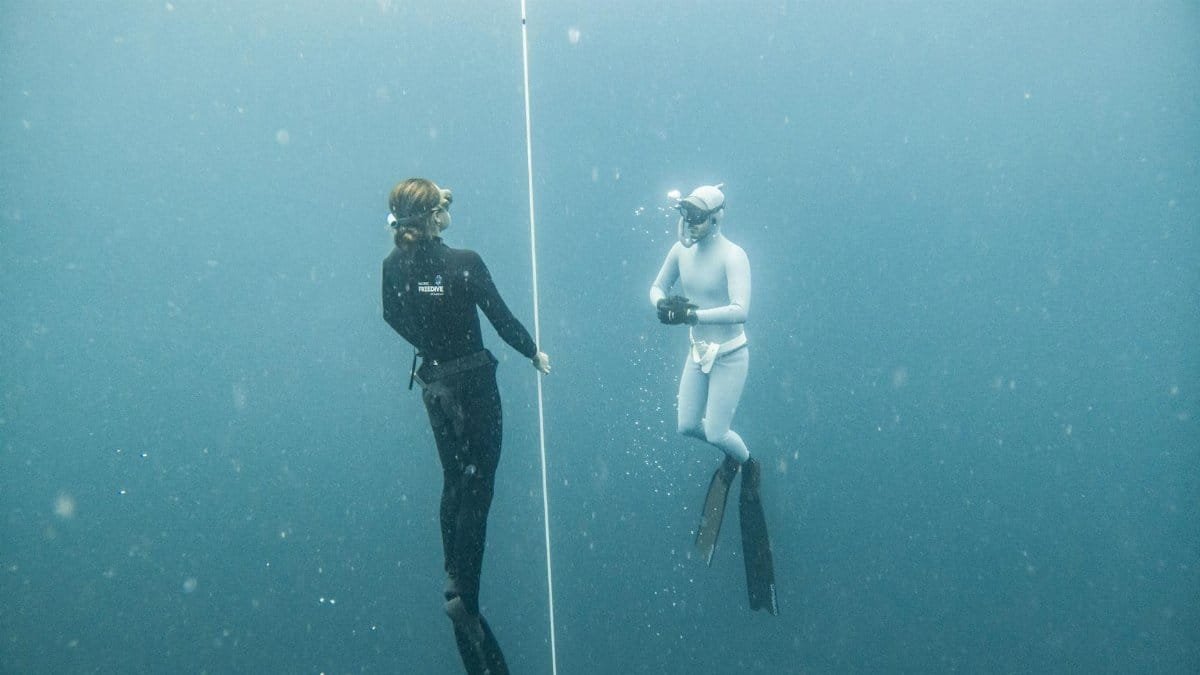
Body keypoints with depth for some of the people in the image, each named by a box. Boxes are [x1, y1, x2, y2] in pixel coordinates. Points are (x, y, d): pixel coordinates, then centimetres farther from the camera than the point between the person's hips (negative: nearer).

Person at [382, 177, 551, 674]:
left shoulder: (393, 266, -4)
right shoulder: (464, 263, -21)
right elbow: (501, 319, -12)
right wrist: (534, 353, 5)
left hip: (432, 383, 6)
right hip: (472, 383, -6)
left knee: (454, 483, 21)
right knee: (476, 488, 4)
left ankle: (455, 579, 33)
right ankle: (465, 596, 8)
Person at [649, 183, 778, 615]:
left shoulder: (732, 256, -22)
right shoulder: (681, 251, -3)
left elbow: (740, 310, -31)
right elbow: (658, 288, 9)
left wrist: (691, 313, -34)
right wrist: (663, 303, -14)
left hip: (729, 355, -6)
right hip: (698, 350, 6)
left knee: (716, 432, -3)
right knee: (687, 426, 8)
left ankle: (749, 464, 31)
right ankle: (730, 455, 39)